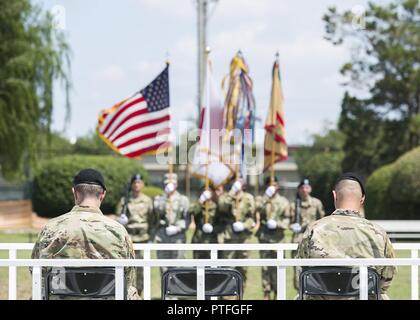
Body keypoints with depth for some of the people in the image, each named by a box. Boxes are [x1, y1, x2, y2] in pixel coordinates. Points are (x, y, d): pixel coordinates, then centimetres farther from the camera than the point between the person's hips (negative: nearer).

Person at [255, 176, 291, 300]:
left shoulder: (283, 201, 11)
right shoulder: (261, 199, 10)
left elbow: (286, 219, 8)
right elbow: (257, 209, -12)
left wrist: (277, 224, -10)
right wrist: (267, 196, -15)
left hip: (278, 237, 0)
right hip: (264, 237, 0)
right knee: (265, 266, -1)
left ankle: (277, 292, 4)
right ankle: (266, 293, 4)